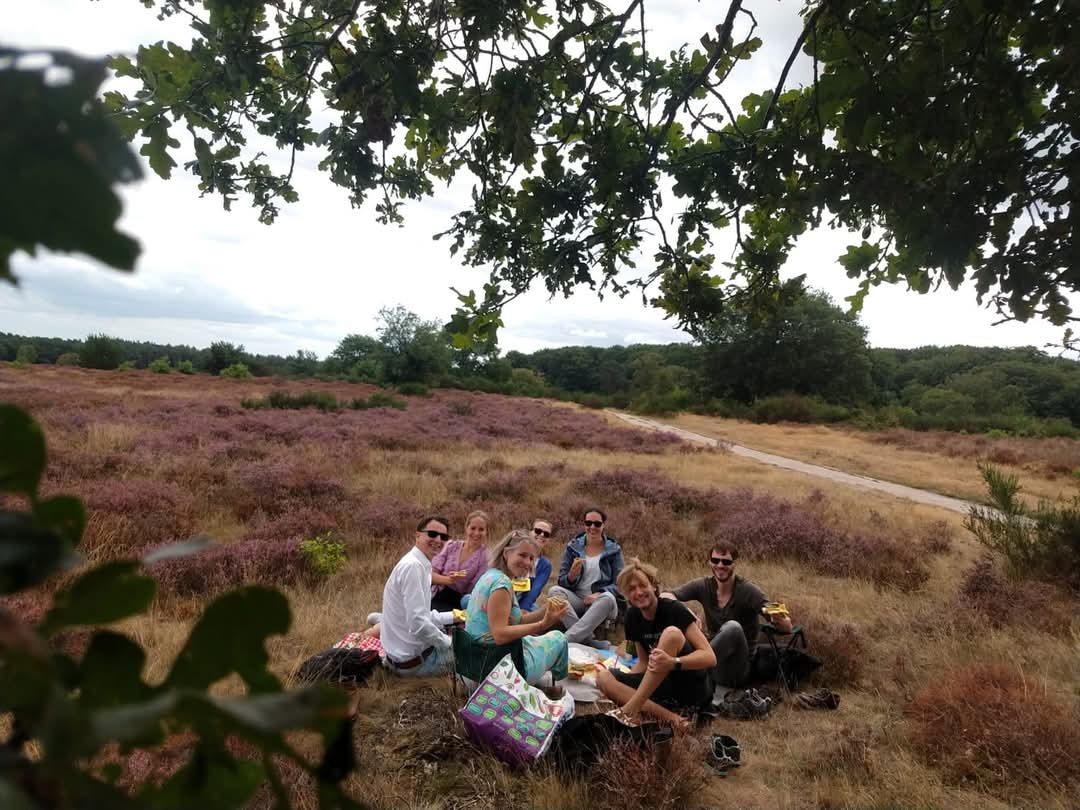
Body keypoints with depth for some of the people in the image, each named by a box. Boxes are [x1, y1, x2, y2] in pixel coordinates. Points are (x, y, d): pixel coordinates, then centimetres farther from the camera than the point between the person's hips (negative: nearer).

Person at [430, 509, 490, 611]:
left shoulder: (485, 557, -4)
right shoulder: (451, 545, 4)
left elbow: (474, 590, -4)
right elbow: (431, 574, -2)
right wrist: (448, 579, -20)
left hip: (458, 605, -2)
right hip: (436, 600, 2)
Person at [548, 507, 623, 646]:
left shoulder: (614, 550, 6)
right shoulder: (573, 547, 8)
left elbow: (618, 584, -1)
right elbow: (562, 581, 3)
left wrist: (599, 594, -20)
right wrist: (572, 575, -21)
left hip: (601, 602, -2)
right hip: (576, 600, 2)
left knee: (608, 598, -35)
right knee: (554, 591, -26)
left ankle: (565, 640, -40)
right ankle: (589, 640, -34)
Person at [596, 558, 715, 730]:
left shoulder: (674, 610, -15)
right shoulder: (633, 616, 2)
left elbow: (710, 657, -20)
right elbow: (644, 660, 11)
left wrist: (673, 662, -38)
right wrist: (619, 686, -8)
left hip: (692, 689, -6)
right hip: (663, 687, 6)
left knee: (671, 633, -30)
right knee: (603, 677, -13)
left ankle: (632, 707, -27)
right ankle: (669, 717, -27)